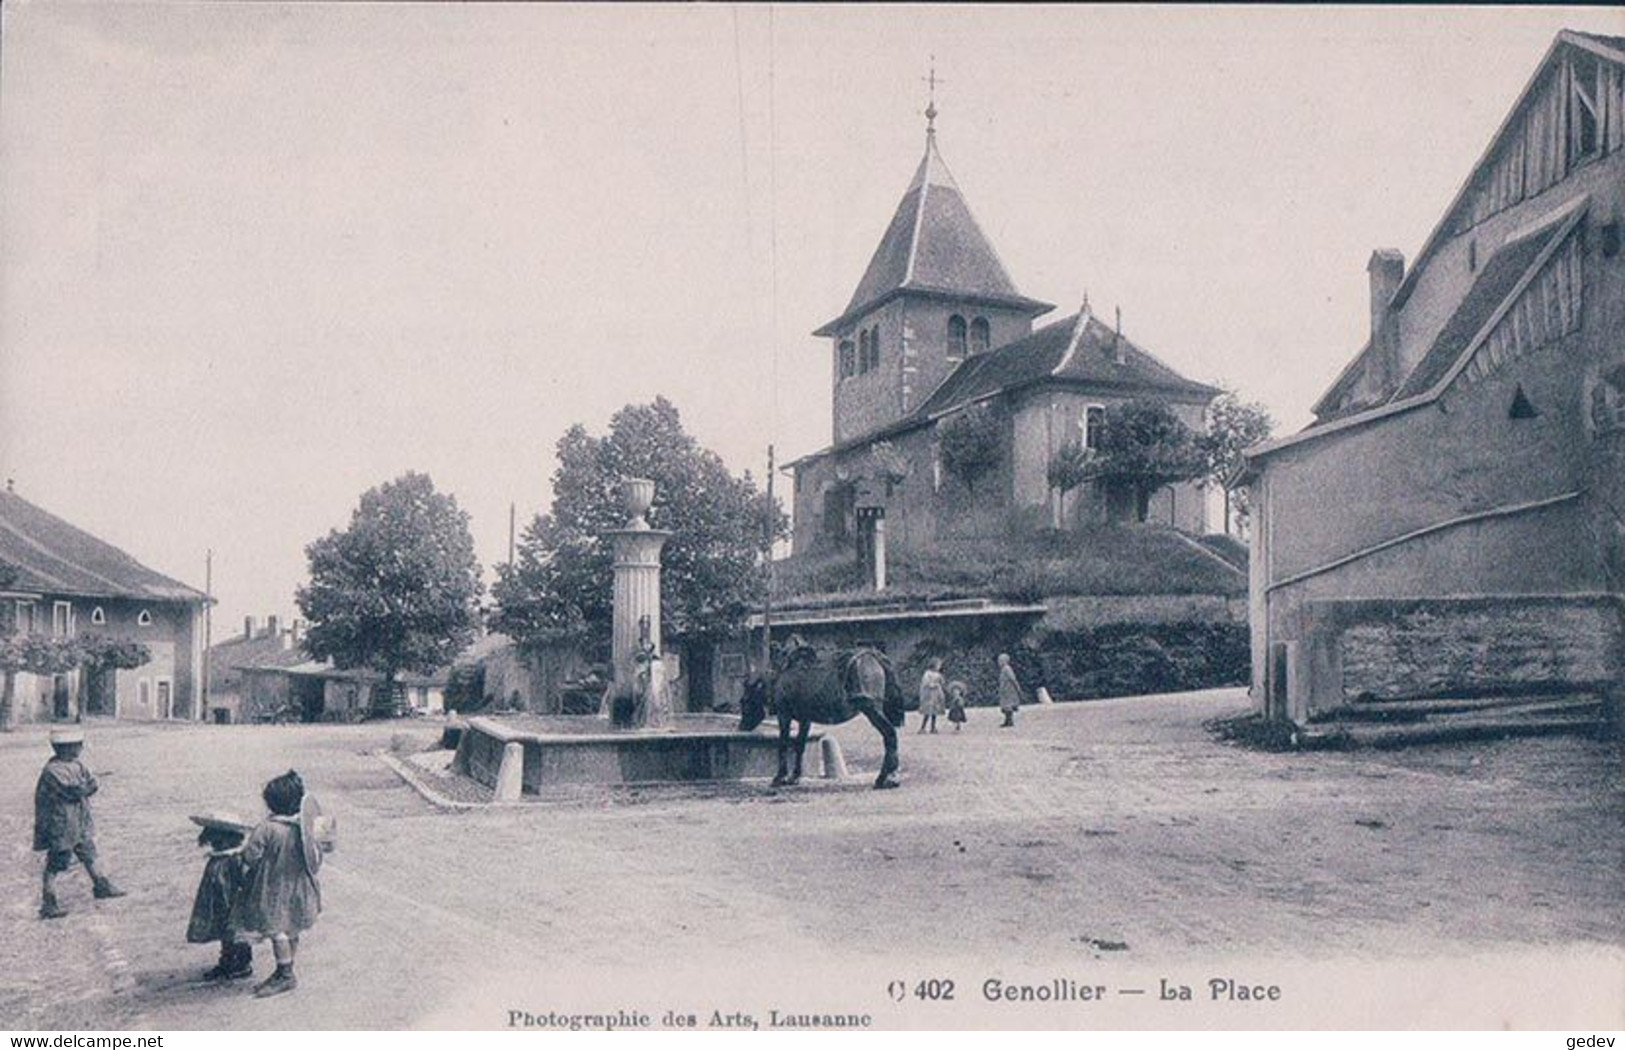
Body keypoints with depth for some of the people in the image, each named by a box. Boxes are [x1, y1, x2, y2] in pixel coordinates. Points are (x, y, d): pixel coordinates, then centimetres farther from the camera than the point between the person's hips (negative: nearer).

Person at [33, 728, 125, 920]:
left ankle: (101, 886, 36)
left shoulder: (76, 765, 5)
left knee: (89, 855, 21)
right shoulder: (52, 771, -23)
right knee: (54, 865, 0)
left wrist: (82, 788, -19)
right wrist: (87, 786, -9)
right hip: (60, 826, -9)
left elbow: (92, 785, -1)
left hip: (79, 823, 9)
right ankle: (48, 905, 7)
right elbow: (74, 791, -27)